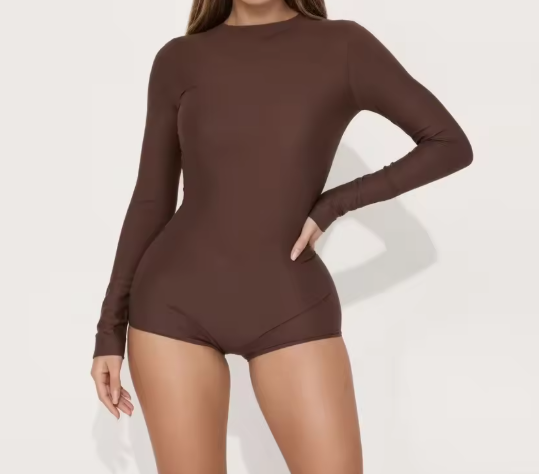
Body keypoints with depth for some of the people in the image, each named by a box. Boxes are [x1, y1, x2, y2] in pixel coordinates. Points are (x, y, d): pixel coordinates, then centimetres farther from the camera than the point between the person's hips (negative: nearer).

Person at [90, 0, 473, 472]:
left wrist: (334, 205, -5)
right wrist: (111, 327, 5)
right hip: (175, 307, 1)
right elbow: (151, 201, 7)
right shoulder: (179, 60, 4)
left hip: (290, 314, 0)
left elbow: (451, 144, 1)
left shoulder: (343, 46, -1)